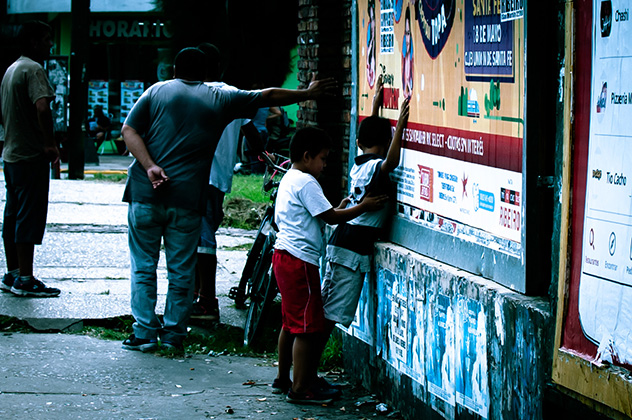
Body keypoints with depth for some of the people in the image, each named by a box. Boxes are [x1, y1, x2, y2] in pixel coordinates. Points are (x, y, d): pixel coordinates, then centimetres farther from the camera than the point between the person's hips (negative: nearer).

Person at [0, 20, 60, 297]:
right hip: (31, 155, -10)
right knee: (30, 217, -6)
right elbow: (42, 108, -29)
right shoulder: (33, 69, -14)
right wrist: (50, 144, -22)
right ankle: (25, 280, -5)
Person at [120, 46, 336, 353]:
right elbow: (267, 96, 18)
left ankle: (144, 333, 5)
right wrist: (307, 94, 30)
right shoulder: (220, 99, 9)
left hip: (146, 193, 0)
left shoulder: (157, 91, 9)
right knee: (181, 269, 9)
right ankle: (174, 334, 11)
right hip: (187, 199, 0)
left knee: (143, 265, 8)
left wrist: (150, 166, -10)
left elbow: (129, 130, -2)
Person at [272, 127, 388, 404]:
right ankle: (300, 389, -5)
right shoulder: (306, 182, -14)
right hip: (300, 260, -11)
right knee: (308, 326, -7)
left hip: (284, 256, 11)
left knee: (291, 322, 19)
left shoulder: (289, 179, 18)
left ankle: (283, 377, 27)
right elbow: (330, 217, -15)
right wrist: (363, 207, -8)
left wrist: (338, 209, 19)